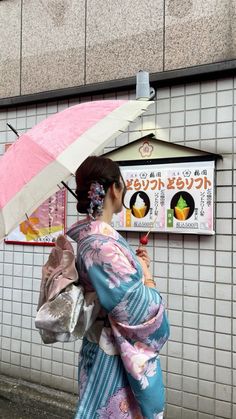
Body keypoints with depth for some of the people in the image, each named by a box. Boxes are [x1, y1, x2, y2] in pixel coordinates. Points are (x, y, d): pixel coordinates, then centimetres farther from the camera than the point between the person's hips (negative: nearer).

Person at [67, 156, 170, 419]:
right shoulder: (102, 244, -28)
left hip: (103, 346, 9)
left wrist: (135, 265, 7)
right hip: (118, 357, -9)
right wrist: (145, 272, -9)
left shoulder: (86, 234, 2)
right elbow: (143, 310, -25)